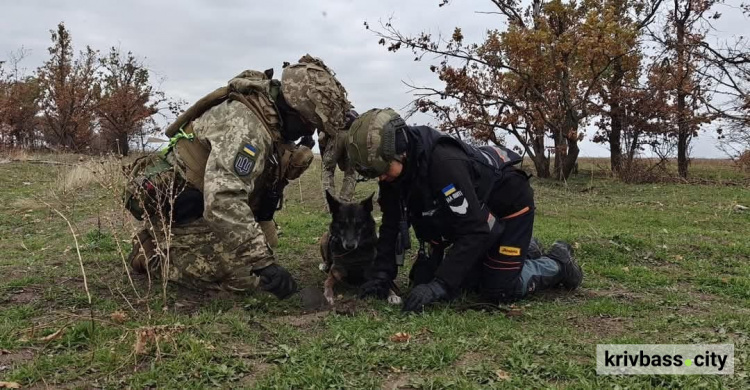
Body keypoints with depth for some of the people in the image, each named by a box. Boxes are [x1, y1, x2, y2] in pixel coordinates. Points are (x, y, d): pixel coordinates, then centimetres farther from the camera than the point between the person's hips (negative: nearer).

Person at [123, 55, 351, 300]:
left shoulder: (274, 120, 2)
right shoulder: (245, 125, -30)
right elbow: (222, 200, -40)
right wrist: (264, 263, -40)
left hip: (198, 201, 9)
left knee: (251, 264, 6)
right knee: (241, 277, -17)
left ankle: (163, 242, 18)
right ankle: (152, 252, 2)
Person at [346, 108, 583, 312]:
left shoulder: (444, 162, -40)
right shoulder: (394, 173, -15)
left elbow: (474, 231, -41)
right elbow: (392, 226, -8)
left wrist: (439, 285, -45)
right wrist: (381, 274, -20)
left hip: (509, 205, -8)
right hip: (476, 209, 8)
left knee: (498, 291, -10)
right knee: (462, 278, 11)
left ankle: (558, 262, 15)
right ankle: (523, 251, 31)